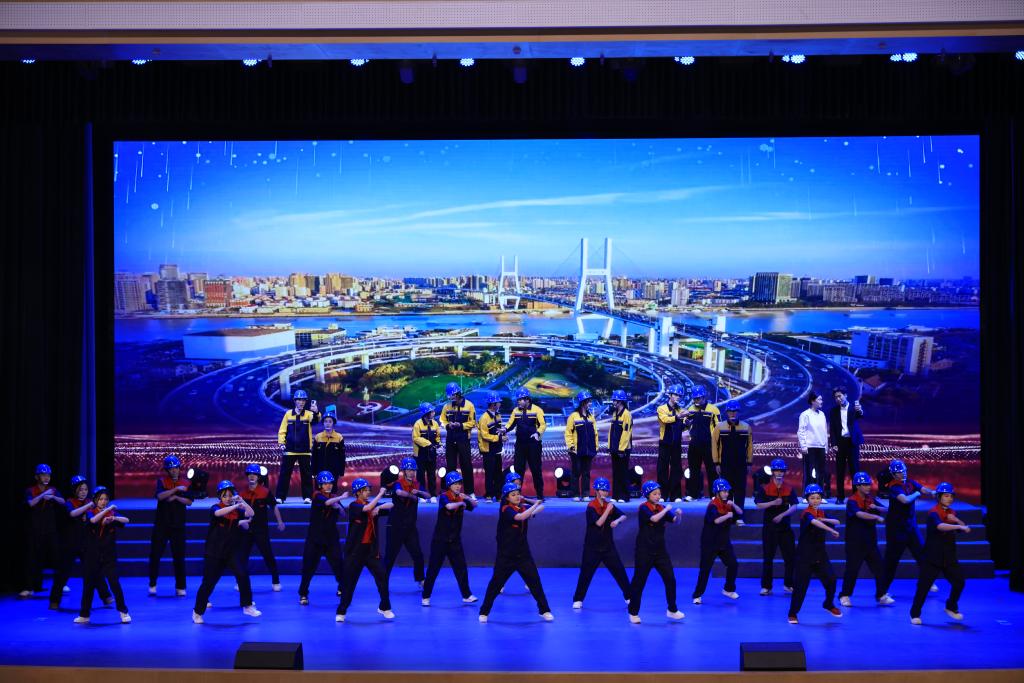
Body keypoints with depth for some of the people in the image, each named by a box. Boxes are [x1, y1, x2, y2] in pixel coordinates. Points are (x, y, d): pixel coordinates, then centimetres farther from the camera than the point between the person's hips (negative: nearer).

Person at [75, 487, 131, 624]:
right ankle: (84, 615, 17)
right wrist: (108, 509, -25)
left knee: (115, 583, -6)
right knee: (88, 585, 6)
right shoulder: (90, 512, 1)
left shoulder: (112, 513, 4)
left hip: (109, 555, 0)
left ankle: (123, 612, 5)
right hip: (92, 555, 0)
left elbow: (126, 520, -13)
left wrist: (114, 518, -30)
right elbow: (93, 520, -23)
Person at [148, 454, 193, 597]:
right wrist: (176, 489, -27)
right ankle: (152, 585, 12)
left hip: (178, 525, 1)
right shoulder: (162, 481, -1)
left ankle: (180, 587, 7)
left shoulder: (185, 483, 5)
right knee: (155, 554, 1)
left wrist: (176, 497, -17)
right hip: (161, 524, -1)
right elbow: (160, 496, -19)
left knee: (179, 557, 2)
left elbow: (189, 502, -3)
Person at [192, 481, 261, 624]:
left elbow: (250, 514, -12)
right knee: (208, 582, 1)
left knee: (242, 574, -16)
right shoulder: (215, 507, -6)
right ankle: (198, 612, 19)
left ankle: (247, 606, -4)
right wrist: (236, 505, -40)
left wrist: (242, 501, -21)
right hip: (214, 552, -3)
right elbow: (219, 513, -30)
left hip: (231, 552, 3)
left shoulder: (237, 510, 4)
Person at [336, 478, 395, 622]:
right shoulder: (353, 506, -8)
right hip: (355, 549, -4)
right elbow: (367, 508, -27)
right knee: (349, 581, 0)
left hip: (371, 549, 4)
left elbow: (391, 505, 2)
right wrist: (380, 494, -19)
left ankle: (384, 607, 14)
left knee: (382, 576, -2)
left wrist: (379, 507, -17)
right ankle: (341, 612, 12)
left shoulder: (372, 504, 8)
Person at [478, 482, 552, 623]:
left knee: (535, 582, 4)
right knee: (495, 584, 2)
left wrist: (539, 506, -18)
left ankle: (544, 611, 16)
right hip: (505, 556, -5)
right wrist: (535, 505, -23)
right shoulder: (506, 509, -14)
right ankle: (484, 612, 16)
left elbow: (541, 507, 4)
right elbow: (520, 517, -31)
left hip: (523, 554, 5)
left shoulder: (523, 508, 4)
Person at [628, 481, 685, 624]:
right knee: (639, 581, 2)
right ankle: (633, 613, 14)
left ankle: (672, 610, 15)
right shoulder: (644, 508, -11)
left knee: (670, 579, 2)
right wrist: (667, 509, -19)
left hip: (660, 550, 5)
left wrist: (678, 514, -18)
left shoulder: (662, 508, 7)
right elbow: (654, 519, -27)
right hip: (644, 551, -5)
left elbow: (675, 521, 2)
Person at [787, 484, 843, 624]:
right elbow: (815, 522, -35)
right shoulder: (807, 514, -14)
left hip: (820, 553, 6)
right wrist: (832, 531, -44)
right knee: (801, 584, -5)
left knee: (830, 579, 0)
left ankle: (829, 605, 26)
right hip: (805, 555, -6)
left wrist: (824, 519, -15)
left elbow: (837, 522, 1)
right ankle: (792, 613, 6)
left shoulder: (822, 513, 10)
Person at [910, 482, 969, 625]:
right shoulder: (934, 513, -13)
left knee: (959, 581, 3)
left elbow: (965, 529, 1)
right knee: (924, 585, -4)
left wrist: (957, 520, -15)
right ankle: (915, 614, 9)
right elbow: (940, 526, -35)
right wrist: (959, 526, -43)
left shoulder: (951, 513, 9)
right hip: (933, 556, -6)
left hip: (949, 556, 6)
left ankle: (951, 607, 26)